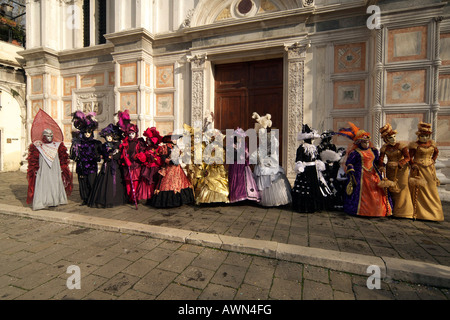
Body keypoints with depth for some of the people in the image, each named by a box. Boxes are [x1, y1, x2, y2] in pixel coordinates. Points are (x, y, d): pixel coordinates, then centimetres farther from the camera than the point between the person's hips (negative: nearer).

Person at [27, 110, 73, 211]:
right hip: (43, 171, -2)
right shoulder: (37, 147, 2)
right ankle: (42, 202, 0)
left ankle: (55, 201, 17)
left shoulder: (57, 146, 7)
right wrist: (35, 170, -2)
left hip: (55, 170, 2)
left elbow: (63, 159, 10)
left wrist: (62, 168, 7)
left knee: (56, 184, 6)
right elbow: (33, 161, 3)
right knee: (43, 185, -5)